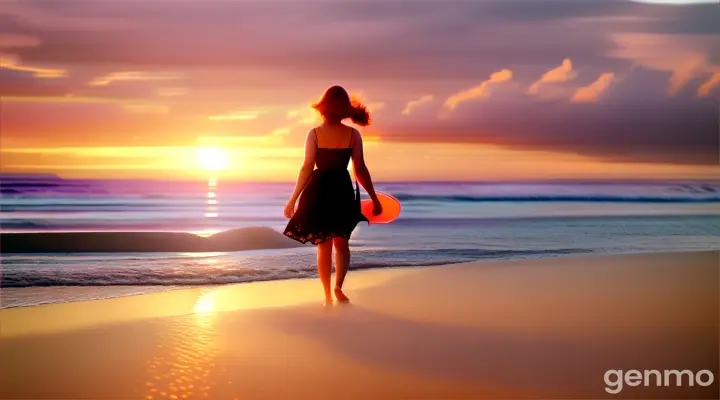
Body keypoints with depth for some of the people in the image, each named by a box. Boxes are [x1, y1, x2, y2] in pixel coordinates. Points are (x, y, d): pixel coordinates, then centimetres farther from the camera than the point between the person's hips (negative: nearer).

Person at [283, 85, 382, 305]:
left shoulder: (314, 134, -7)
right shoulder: (353, 134, -5)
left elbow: (307, 169, -10)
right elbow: (360, 170, -4)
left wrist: (293, 199, -6)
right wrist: (374, 198, 5)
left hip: (319, 192, -1)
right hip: (343, 192, 1)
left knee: (323, 246, 12)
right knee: (341, 243, 18)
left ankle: (328, 295, 12)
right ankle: (338, 287, -3)